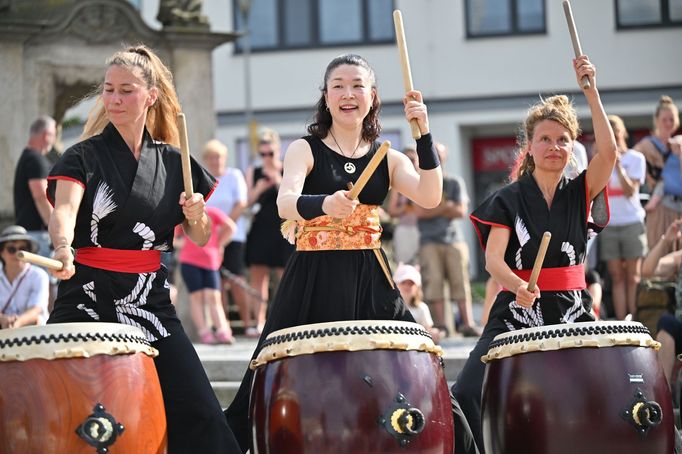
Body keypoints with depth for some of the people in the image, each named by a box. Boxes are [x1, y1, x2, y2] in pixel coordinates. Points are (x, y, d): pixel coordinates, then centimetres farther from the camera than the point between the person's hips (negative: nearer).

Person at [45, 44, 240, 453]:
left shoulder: (172, 162, 10)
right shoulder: (84, 157, -2)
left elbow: (200, 239, 17)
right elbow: (64, 210, -23)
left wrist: (197, 216, -6)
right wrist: (63, 248, -44)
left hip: (150, 301, 3)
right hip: (89, 300, -3)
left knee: (199, 417, -5)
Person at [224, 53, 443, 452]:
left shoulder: (388, 159, 10)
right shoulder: (306, 150, 0)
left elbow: (430, 197, -7)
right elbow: (286, 204, -19)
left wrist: (424, 134, -16)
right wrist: (325, 204, -40)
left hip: (371, 283, 3)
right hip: (314, 283, -3)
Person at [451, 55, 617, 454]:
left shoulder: (580, 194, 6)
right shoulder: (509, 200, 2)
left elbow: (609, 153, -12)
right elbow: (493, 259, -10)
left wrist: (591, 93, -18)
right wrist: (518, 286, -31)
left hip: (572, 313, 2)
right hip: (517, 313, -2)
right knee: (468, 395, -19)